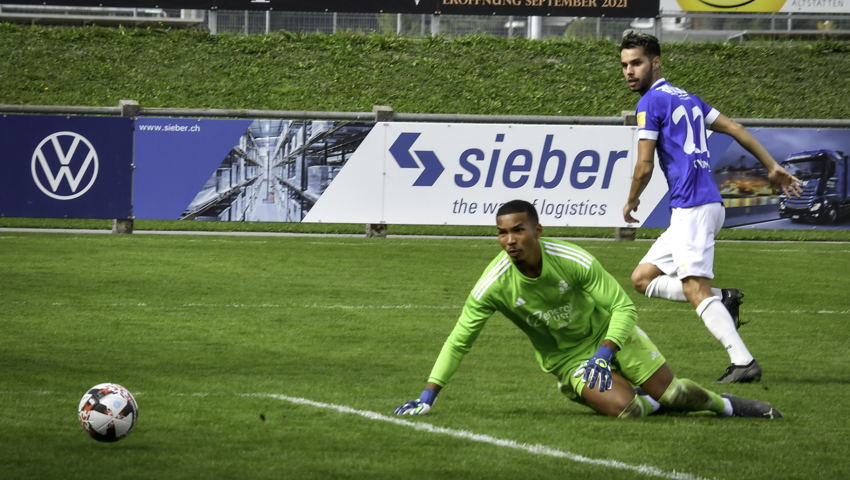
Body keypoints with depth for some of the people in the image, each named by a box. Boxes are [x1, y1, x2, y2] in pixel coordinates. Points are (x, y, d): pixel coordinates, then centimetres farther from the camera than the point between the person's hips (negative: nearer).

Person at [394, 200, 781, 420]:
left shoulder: (574, 261, -27)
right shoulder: (493, 287, -25)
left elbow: (624, 308, -20)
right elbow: (458, 341, -18)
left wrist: (604, 353, -35)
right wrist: (427, 397, -24)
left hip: (610, 334, 0)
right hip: (566, 358, 0)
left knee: (671, 393, 2)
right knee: (625, 409, -23)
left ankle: (724, 403, 36)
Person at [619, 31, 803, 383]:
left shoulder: (651, 102, -6)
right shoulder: (686, 98, 21)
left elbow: (644, 168, -8)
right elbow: (734, 128, 22)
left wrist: (631, 202, 11)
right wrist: (772, 167, 23)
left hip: (693, 206, -10)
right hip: (705, 205, 10)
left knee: (695, 289, -16)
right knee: (643, 278, 12)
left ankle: (744, 363, -24)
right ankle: (723, 299, 3)